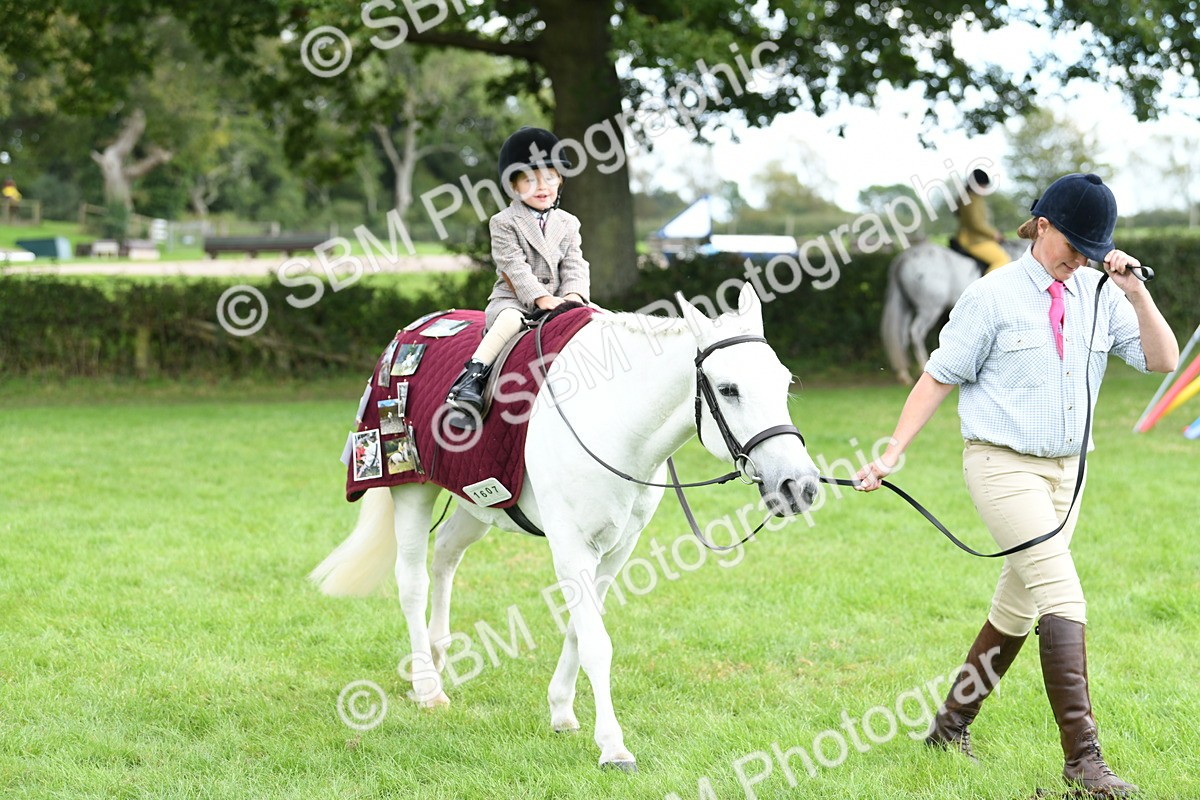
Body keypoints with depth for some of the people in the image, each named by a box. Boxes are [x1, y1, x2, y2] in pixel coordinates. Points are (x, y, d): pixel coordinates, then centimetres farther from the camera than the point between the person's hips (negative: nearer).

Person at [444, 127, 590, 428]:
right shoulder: (505, 223, 0)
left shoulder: (567, 224, 15)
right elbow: (514, 266, -10)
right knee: (510, 320, -37)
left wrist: (573, 295, -15)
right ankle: (472, 377, -42)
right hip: (512, 299, -4)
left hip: (556, 300, 4)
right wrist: (541, 298, -22)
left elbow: (574, 265, 6)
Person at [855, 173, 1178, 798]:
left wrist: (1136, 293, -13)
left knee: (1017, 610, 13)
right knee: (1062, 595, -18)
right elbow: (939, 377, -5)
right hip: (1003, 465, -6)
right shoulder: (993, 296, -8)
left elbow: (1162, 360, 1)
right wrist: (891, 454, -10)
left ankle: (950, 726, 30)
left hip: (1064, 472, 6)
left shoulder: (1099, 296, 5)